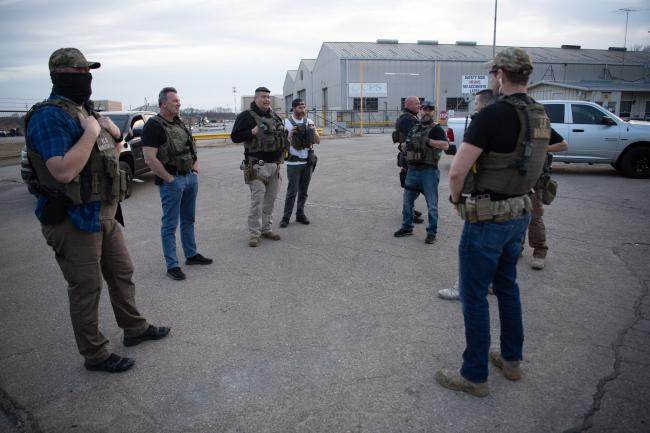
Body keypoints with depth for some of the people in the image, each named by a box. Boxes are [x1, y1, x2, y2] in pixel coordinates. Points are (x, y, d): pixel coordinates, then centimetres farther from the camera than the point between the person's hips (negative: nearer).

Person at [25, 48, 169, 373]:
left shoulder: (84, 111, 13)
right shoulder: (50, 115, -16)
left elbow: (109, 158, 23)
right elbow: (64, 171, -28)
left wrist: (115, 135, 4)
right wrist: (91, 132, -21)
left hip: (105, 214, 9)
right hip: (74, 220, -9)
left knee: (122, 273, 19)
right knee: (86, 288, 3)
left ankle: (134, 328, 37)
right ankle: (95, 355, 19)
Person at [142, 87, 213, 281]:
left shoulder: (180, 124, 13)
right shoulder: (153, 126, -12)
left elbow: (192, 148, 23)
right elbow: (150, 158, -20)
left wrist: (195, 169, 11)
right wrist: (169, 179, -17)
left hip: (191, 178, 8)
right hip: (172, 181, -8)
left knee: (188, 220, 18)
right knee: (170, 224, 1)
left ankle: (191, 255, 31)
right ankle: (172, 265, 7)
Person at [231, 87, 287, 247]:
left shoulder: (275, 116, 14)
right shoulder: (247, 116, -6)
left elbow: (282, 134, 28)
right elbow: (235, 137, -10)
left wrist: (283, 144, 8)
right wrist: (253, 132, -20)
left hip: (275, 164, 7)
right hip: (257, 166, -6)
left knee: (270, 200, 11)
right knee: (257, 201, -8)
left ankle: (266, 229, 22)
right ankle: (254, 234, 1)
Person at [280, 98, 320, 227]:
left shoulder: (309, 122, 7)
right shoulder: (286, 123, -4)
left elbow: (318, 141, 4)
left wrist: (313, 131, -13)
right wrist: (290, 135, -20)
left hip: (308, 162, 4)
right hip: (293, 163, -4)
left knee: (303, 191, 10)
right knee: (292, 191, -4)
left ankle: (300, 214, 20)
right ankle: (286, 217, 6)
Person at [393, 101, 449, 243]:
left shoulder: (436, 129, -3)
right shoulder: (414, 128, 15)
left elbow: (446, 145, -19)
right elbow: (406, 145, 27)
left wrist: (428, 141, -24)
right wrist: (406, 145, 5)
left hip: (429, 171, -6)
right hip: (412, 170, 6)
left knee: (432, 205, 1)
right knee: (407, 201, 14)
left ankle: (432, 232, 11)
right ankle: (407, 227, 29)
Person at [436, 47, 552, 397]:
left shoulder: (493, 115, -20)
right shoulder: (541, 116, 7)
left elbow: (456, 171, -24)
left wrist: (456, 198, -3)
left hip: (487, 219, -8)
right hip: (520, 213, 8)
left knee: (474, 295, 4)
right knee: (507, 286, 22)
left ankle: (475, 376, 16)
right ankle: (511, 359, 36)